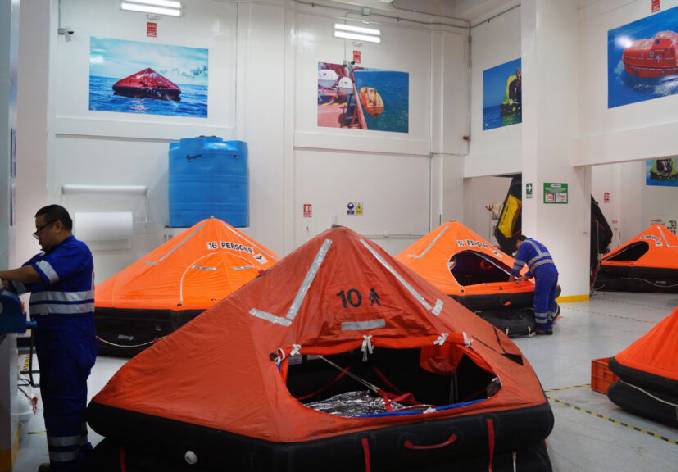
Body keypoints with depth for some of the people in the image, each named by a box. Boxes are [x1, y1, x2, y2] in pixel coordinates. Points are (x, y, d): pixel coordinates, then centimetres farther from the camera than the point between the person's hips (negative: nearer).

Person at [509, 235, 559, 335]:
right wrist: (526, 276, 33)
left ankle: (542, 327, 2)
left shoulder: (524, 245, 7)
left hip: (543, 275, -9)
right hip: (553, 272, 9)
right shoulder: (537, 244, 33)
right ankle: (548, 325, 18)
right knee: (550, 300, 14)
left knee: (540, 301, -3)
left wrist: (513, 276, 19)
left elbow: (518, 263, 5)